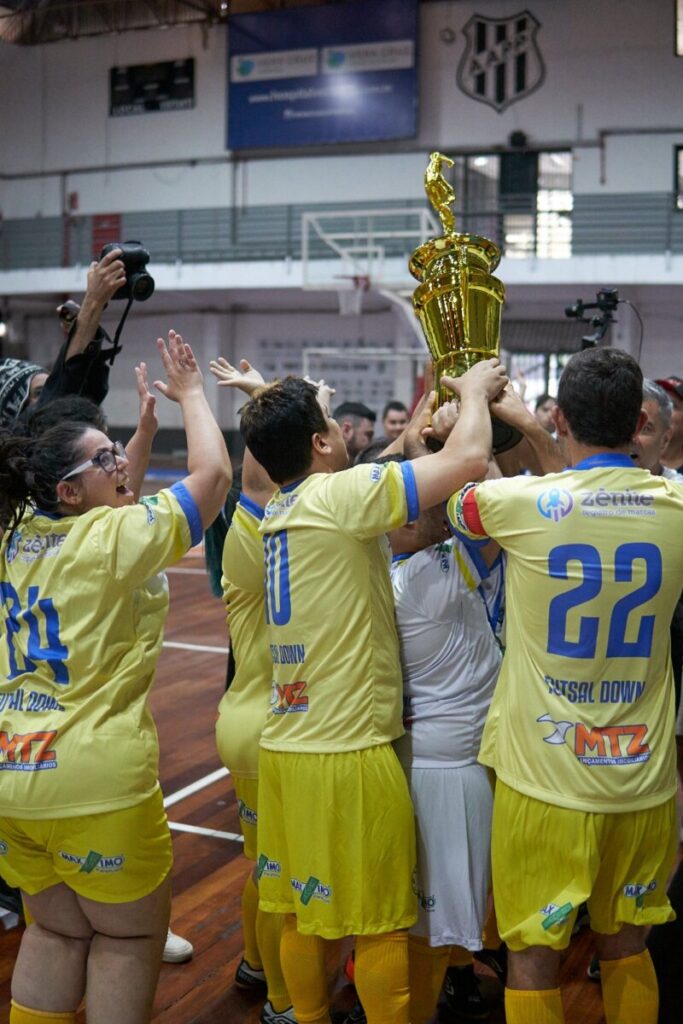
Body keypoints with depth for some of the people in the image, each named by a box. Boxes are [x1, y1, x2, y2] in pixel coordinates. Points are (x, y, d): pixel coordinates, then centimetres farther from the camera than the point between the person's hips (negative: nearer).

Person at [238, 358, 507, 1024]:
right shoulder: (338, 495, -15)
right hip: (350, 751, -8)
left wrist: (438, 409, 22)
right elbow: (467, 459, -17)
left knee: (301, 909, 17)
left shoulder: (278, 511, 9)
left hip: (284, 746, 8)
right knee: (380, 919, 6)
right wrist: (474, 391, 2)